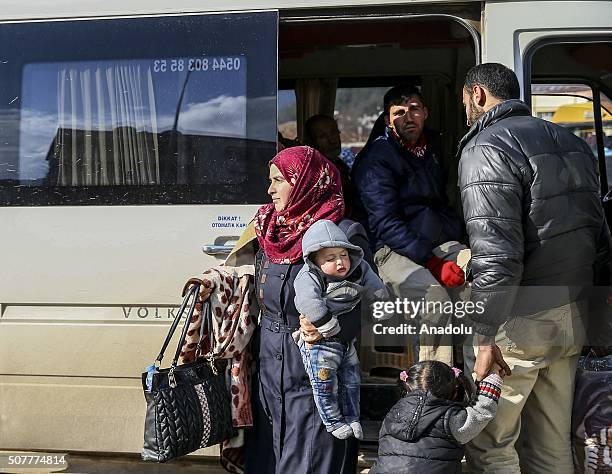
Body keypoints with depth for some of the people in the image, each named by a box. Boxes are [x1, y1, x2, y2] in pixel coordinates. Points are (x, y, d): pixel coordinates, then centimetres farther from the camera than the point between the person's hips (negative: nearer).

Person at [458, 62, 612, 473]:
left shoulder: (487, 148, -12)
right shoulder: (570, 142, 15)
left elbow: (495, 253, -22)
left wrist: (486, 334, -19)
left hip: (519, 324, -8)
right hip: (572, 319, 8)